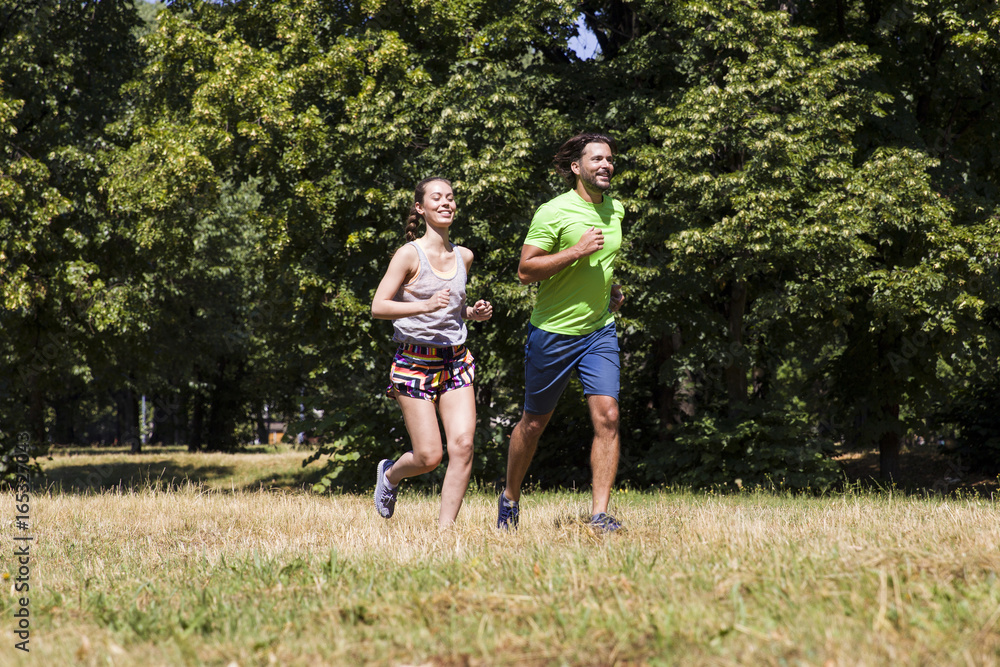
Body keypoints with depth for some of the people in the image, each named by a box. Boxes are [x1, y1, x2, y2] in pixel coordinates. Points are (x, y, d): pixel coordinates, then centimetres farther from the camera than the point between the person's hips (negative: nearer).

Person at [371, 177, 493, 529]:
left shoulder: (463, 256, 12)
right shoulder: (410, 255, -7)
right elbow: (378, 307, -12)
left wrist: (473, 313, 6)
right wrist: (425, 305, -24)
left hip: (456, 361, 5)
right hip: (415, 362, -5)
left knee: (463, 445, -11)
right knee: (429, 456, -6)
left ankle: (445, 527, -3)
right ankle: (390, 474, 28)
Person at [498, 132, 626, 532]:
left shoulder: (615, 211, 8)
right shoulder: (553, 212, -13)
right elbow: (525, 271, -17)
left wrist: (610, 287, 12)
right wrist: (576, 251, -24)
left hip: (600, 329, 5)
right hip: (553, 331, -4)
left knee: (607, 416, -11)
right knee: (534, 422, 9)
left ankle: (599, 514, -9)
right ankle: (510, 498, 30)